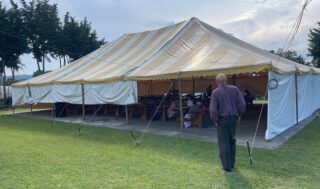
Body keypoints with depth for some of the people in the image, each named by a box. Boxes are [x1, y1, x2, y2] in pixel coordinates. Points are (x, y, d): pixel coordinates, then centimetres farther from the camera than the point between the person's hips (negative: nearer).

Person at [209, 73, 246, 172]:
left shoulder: (215, 92, -8)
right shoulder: (235, 89, 2)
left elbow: (213, 110, -16)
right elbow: (242, 104, -3)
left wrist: (215, 121, -3)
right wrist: (239, 115, 9)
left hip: (222, 120, -4)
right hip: (233, 119, 4)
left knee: (224, 143, 5)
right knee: (232, 141, 19)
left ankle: (227, 166, 11)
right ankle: (232, 163, 27)